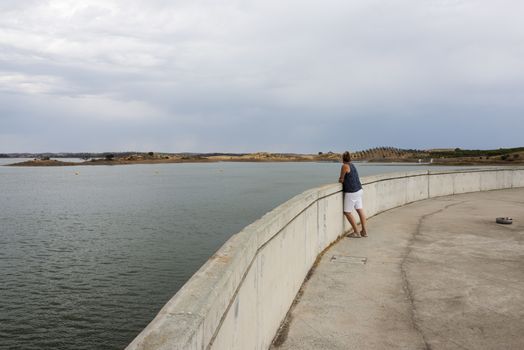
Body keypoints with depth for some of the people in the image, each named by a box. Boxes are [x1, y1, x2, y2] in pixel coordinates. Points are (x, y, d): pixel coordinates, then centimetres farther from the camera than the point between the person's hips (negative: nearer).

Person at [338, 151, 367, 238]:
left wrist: (340, 180, 13)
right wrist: (342, 179, 8)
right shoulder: (352, 165, 12)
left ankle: (356, 232, 4)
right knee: (360, 210, 11)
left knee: (347, 212, 0)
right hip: (358, 190, 9)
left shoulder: (345, 166, -13)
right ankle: (364, 231, 16)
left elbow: (341, 180, -6)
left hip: (351, 192, -9)